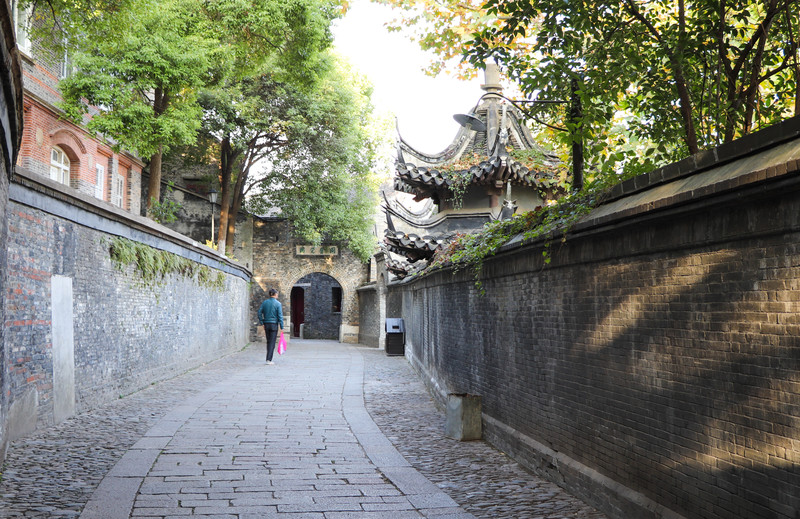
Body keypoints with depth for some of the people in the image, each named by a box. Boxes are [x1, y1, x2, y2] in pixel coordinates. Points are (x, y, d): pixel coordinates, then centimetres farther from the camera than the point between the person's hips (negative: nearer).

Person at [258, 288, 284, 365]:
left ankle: (269, 358, 19)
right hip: (274, 324, -4)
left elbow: (259, 313, 2)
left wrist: (262, 323, 9)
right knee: (272, 342, -2)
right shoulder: (278, 304, -8)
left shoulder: (264, 302, 4)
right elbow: (280, 316, -11)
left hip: (266, 324, 4)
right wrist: (282, 327, -8)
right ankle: (269, 360, -8)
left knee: (268, 342, 15)